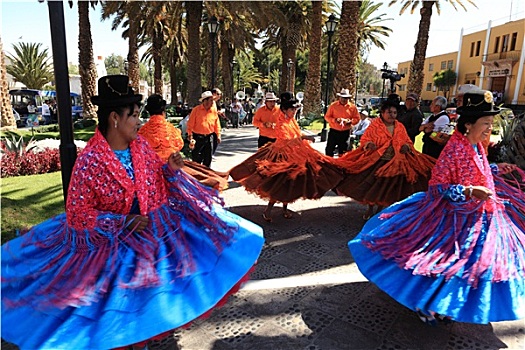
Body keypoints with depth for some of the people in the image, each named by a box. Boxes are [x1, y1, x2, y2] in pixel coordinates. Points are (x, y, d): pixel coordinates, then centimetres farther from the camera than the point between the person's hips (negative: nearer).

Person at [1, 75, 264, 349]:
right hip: (111, 235, -5)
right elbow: (78, 213, -16)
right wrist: (123, 223, -21)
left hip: (151, 222, 5)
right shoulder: (89, 161, -21)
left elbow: (156, 180, 9)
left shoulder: (140, 145, -5)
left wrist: (170, 170, -13)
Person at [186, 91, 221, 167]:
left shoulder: (214, 110, 5)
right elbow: (190, 124, -5)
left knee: (208, 158, 10)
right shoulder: (196, 110, -6)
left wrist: (218, 135, 8)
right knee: (196, 159, 0)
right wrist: (190, 136, -10)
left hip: (209, 137, 4)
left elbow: (217, 123, 12)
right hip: (198, 137, -4)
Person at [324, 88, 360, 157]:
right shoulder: (333, 105, -2)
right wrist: (335, 120, -17)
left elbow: (357, 118, 4)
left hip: (345, 133, 1)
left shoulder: (352, 107, 1)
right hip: (333, 131, -1)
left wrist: (349, 121, -16)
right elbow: (327, 117, 0)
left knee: (343, 152, 11)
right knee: (329, 150, 2)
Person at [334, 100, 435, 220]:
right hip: (375, 161, -3)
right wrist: (369, 144, -27)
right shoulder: (375, 125, -5)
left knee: (387, 188, 8)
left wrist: (406, 146, -11)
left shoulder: (400, 127, 7)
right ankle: (370, 209, 29)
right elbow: (364, 139, -6)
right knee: (372, 186, 5)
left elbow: (408, 142, 12)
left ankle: (380, 210, 28)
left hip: (394, 163, 3)